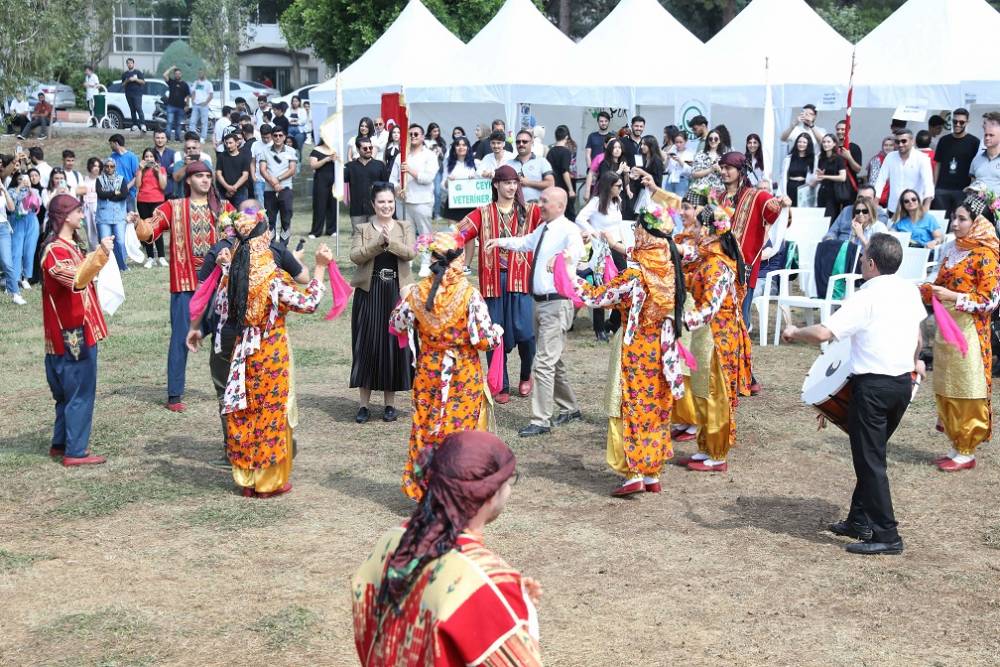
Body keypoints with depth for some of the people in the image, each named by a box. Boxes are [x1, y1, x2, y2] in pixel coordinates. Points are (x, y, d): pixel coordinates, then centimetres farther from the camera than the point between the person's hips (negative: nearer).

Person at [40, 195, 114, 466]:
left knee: (71, 391, 18)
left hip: (79, 331, 10)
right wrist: (100, 254, -46)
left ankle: (61, 444, 27)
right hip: (73, 333, -10)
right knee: (80, 393, -4)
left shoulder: (68, 246, 14)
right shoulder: (55, 250, -18)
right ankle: (75, 452, 1)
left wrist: (100, 254, 28)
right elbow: (77, 280, -36)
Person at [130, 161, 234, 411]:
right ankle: (174, 395, 6)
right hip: (185, 283, -2)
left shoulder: (223, 208, 9)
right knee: (181, 338, -1)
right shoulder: (173, 207, 3)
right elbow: (149, 231, -7)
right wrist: (138, 223, -28)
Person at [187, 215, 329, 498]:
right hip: (272, 355, -5)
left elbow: (221, 309, 10)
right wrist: (320, 267, -9)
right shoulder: (273, 278, -18)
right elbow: (308, 303, -14)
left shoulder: (232, 272, -3)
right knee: (271, 412, 6)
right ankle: (269, 481, 14)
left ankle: (246, 479, 20)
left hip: (244, 353, 5)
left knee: (244, 413, 12)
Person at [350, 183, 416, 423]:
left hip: (397, 293, 1)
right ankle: (364, 404, 5)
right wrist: (378, 243, -20)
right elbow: (355, 256, -9)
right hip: (369, 293, -1)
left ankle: (390, 403, 13)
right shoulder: (362, 229, 7)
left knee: (395, 344, 3)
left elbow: (411, 252, -8)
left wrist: (391, 241, -23)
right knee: (367, 345, -1)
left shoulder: (405, 227, 9)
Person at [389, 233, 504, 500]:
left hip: (428, 374, 3)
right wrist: (498, 331, 6)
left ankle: (422, 488, 22)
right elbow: (485, 339, -16)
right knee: (460, 430, 7)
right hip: (463, 377, -3)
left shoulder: (418, 292, -7)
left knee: (426, 429, 14)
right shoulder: (469, 294, -16)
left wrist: (403, 299, 25)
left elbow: (396, 324, 9)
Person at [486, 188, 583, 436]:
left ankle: (541, 421, -6)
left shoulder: (568, 229, -17)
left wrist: (565, 255, -60)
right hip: (541, 302, 10)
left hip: (556, 304, -10)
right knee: (553, 360, 21)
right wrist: (501, 241, 28)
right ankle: (569, 408, 37)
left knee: (543, 363, -11)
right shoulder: (543, 229, 12)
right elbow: (526, 242, 34)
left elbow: (577, 248, -40)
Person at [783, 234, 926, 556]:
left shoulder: (865, 299, -17)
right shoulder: (910, 291, 6)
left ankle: (886, 535, 1)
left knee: (870, 460, 0)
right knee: (871, 454, 20)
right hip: (903, 383, 8)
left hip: (873, 386, -8)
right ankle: (860, 520, 28)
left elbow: (823, 334, -25)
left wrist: (793, 332, -5)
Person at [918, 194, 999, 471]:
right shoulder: (952, 249, 10)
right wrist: (920, 290, 1)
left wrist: (952, 297, -22)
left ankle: (967, 452, 10)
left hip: (969, 332, -7)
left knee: (966, 394, 0)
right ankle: (956, 446, 23)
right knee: (946, 392, 11)